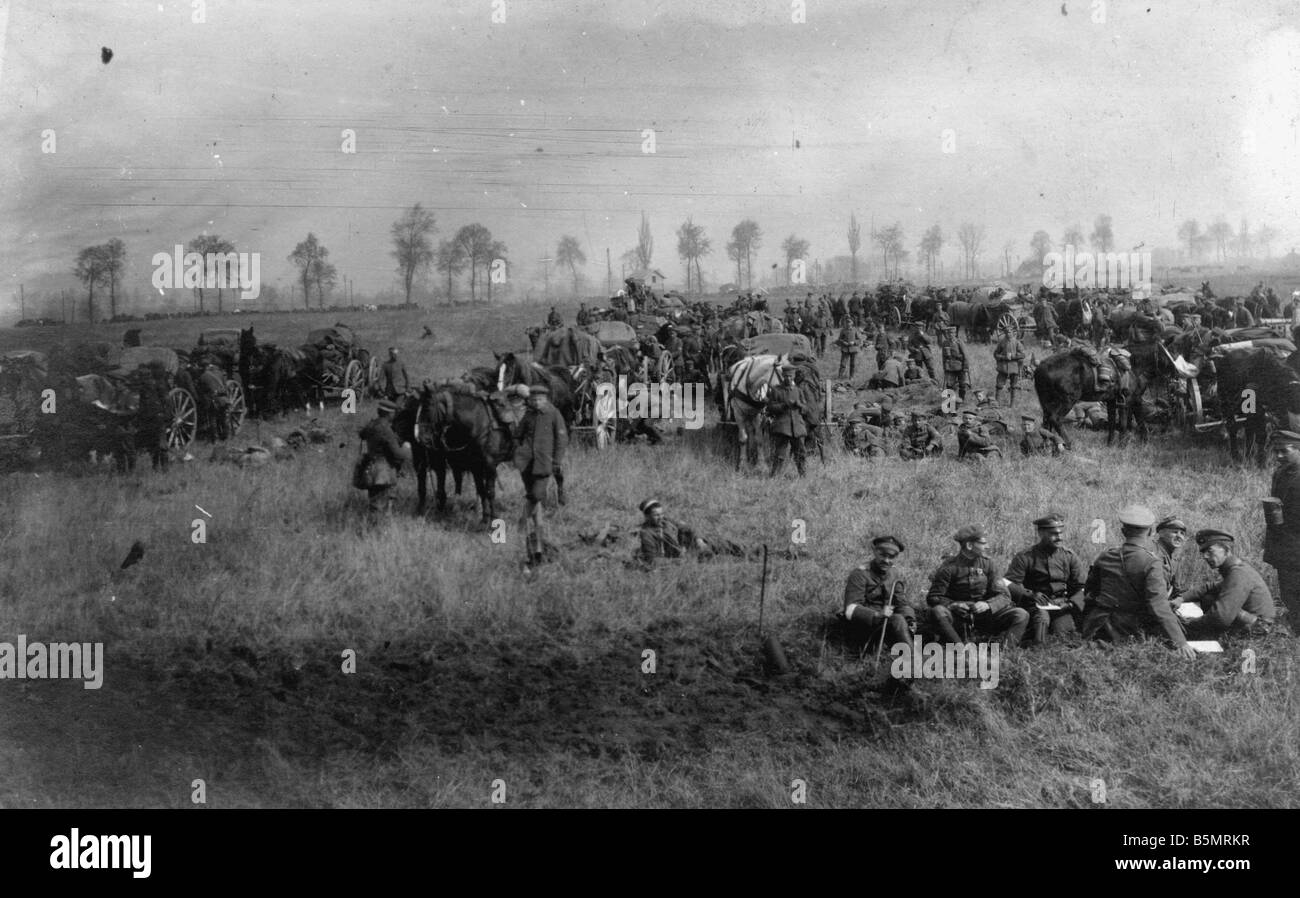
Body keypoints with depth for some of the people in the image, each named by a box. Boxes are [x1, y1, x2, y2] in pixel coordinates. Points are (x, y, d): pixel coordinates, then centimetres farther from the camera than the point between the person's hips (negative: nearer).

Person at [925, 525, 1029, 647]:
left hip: (983, 615, 3)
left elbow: (1003, 596, 0)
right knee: (937, 612, -35)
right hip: (958, 617, -3)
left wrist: (988, 605, -21)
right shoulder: (949, 566, -7)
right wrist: (952, 605, -25)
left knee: (1022, 615, -17)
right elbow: (933, 598, -5)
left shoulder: (987, 563, 2)